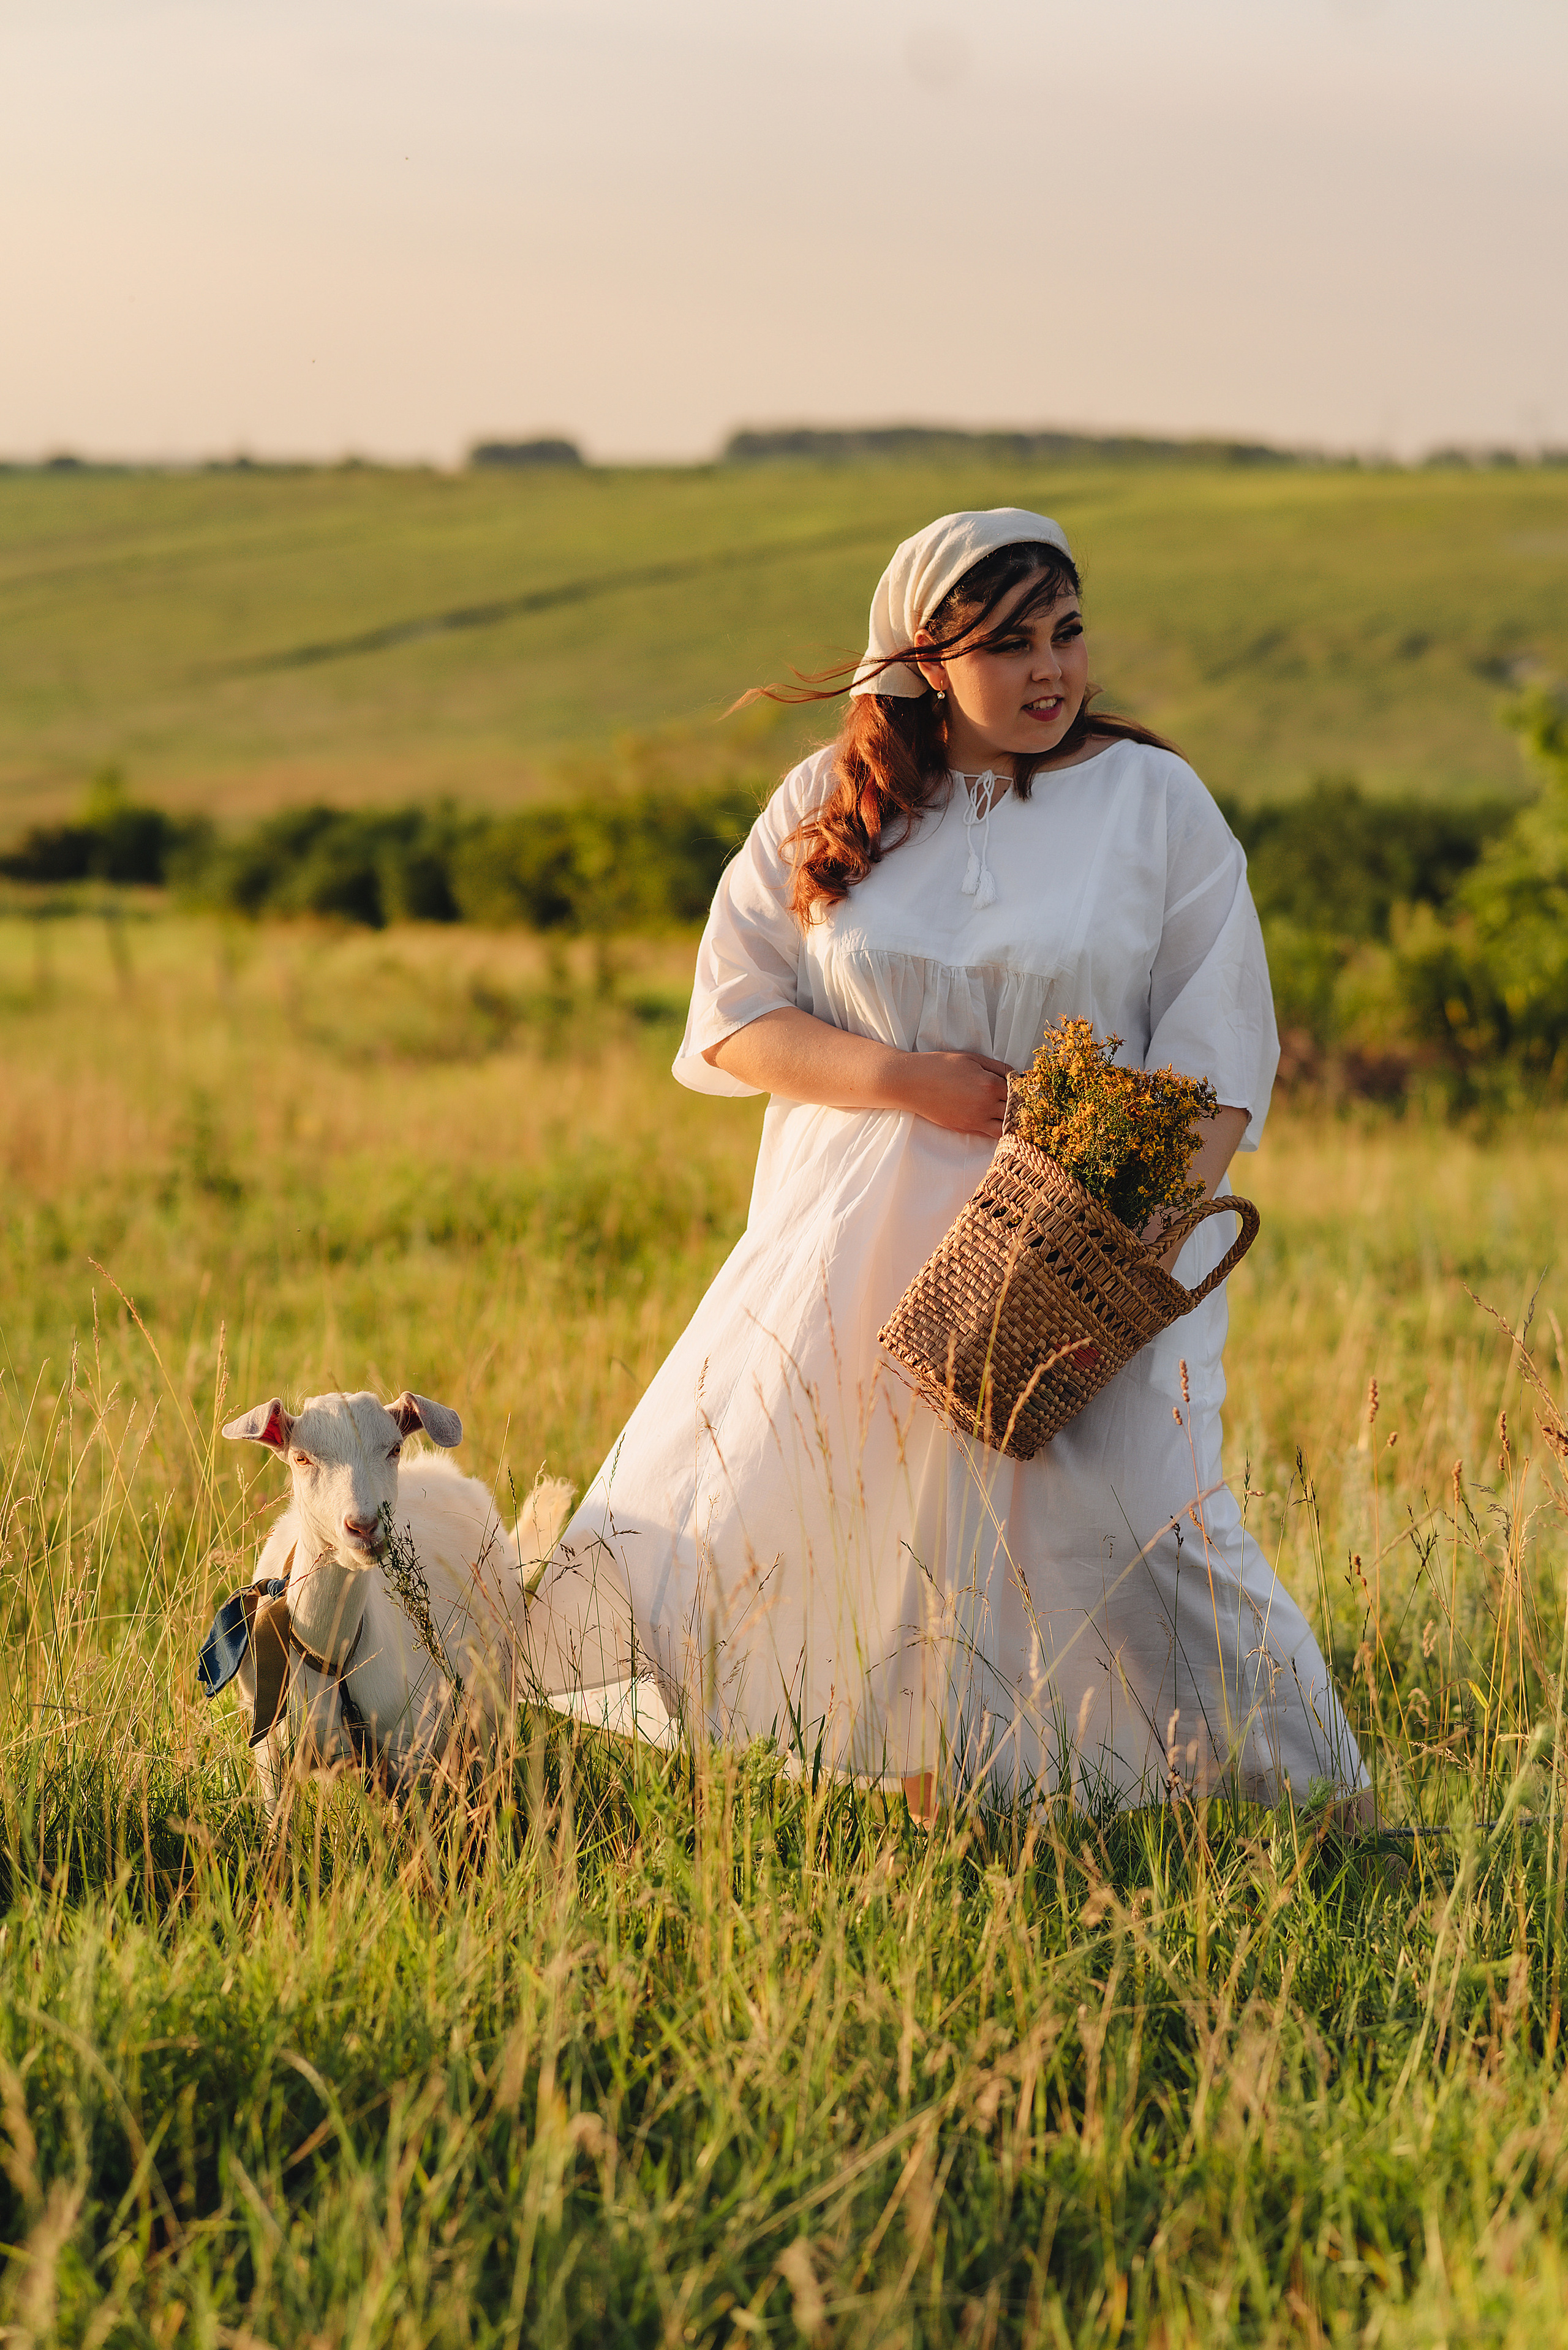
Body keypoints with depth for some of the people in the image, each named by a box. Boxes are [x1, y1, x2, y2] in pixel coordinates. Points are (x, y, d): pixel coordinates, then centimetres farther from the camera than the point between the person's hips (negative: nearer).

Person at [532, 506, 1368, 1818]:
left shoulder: (1154, 801, 2)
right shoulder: (829, 806, 7)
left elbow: (1219, 1059, -1)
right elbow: (733, 1016, 4)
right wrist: (904, 1080, -12)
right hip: (865, 1245, 3)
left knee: (1131, 1530, -16)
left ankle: (1296, 1810, -4)